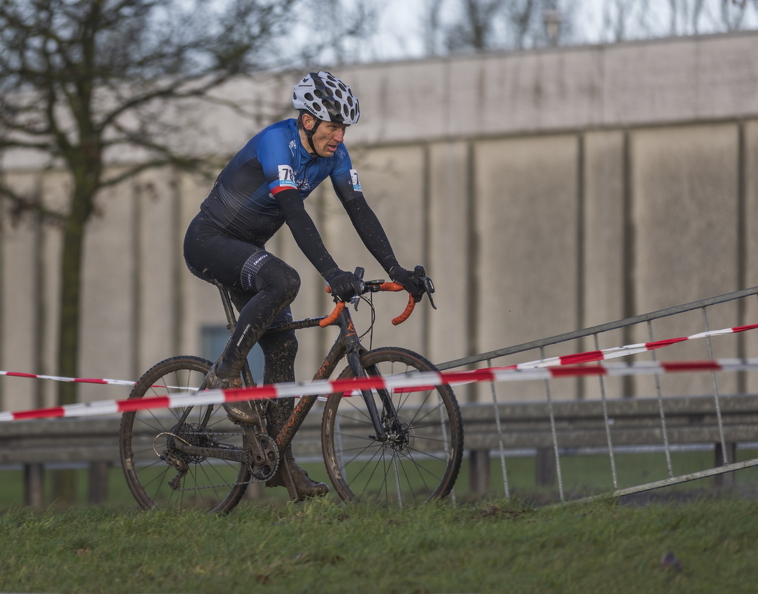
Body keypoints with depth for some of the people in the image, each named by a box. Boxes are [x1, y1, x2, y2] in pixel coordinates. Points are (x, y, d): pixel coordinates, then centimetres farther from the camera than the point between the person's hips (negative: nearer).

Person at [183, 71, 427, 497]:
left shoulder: (333, 153, -4)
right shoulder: (277, 143, -27)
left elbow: (359, 210, -5)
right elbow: (295, 214, -38)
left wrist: (396, 270, -15)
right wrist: (332, 274, -46)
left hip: (247, 249, 8)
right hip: (209, 242, -8)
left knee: (283, 346, 0)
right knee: (283, 281, -34)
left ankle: (280, 460, 5)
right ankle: (226, 373, -18)